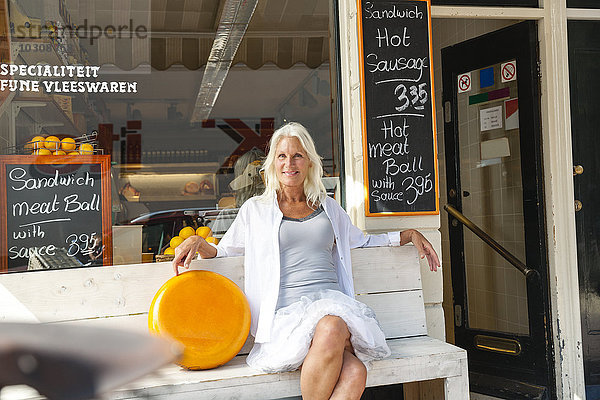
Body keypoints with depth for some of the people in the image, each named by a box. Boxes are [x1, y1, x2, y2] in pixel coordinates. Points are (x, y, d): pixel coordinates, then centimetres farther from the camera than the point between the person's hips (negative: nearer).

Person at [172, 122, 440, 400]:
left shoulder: (328, 207, 23)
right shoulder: (255, 210, 16)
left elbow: (361, 242, 36)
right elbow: (223, 252, 22)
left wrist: (410, 235, 29)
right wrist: (197, 241, 1)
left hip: (333, 304, 2)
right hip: (287, 312, -2)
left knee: (354, 373, -33)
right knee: (331, 331, -39)